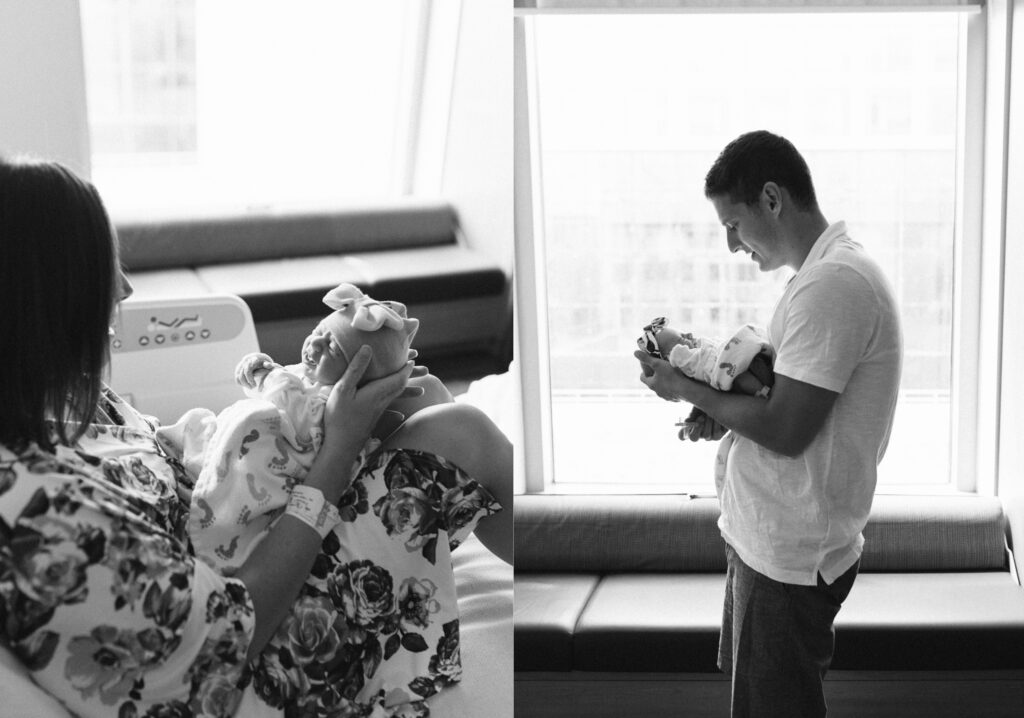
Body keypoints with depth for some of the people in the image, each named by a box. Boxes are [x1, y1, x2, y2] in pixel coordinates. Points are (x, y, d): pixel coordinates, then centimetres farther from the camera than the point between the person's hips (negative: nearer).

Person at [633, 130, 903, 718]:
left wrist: (689, 389, -11)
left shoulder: (831, 284, -23)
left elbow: (785, 430, -25)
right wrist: (718, 407, 3)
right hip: (774, 539, 10)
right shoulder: (837, 272, 12)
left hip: (788, 556, -10)